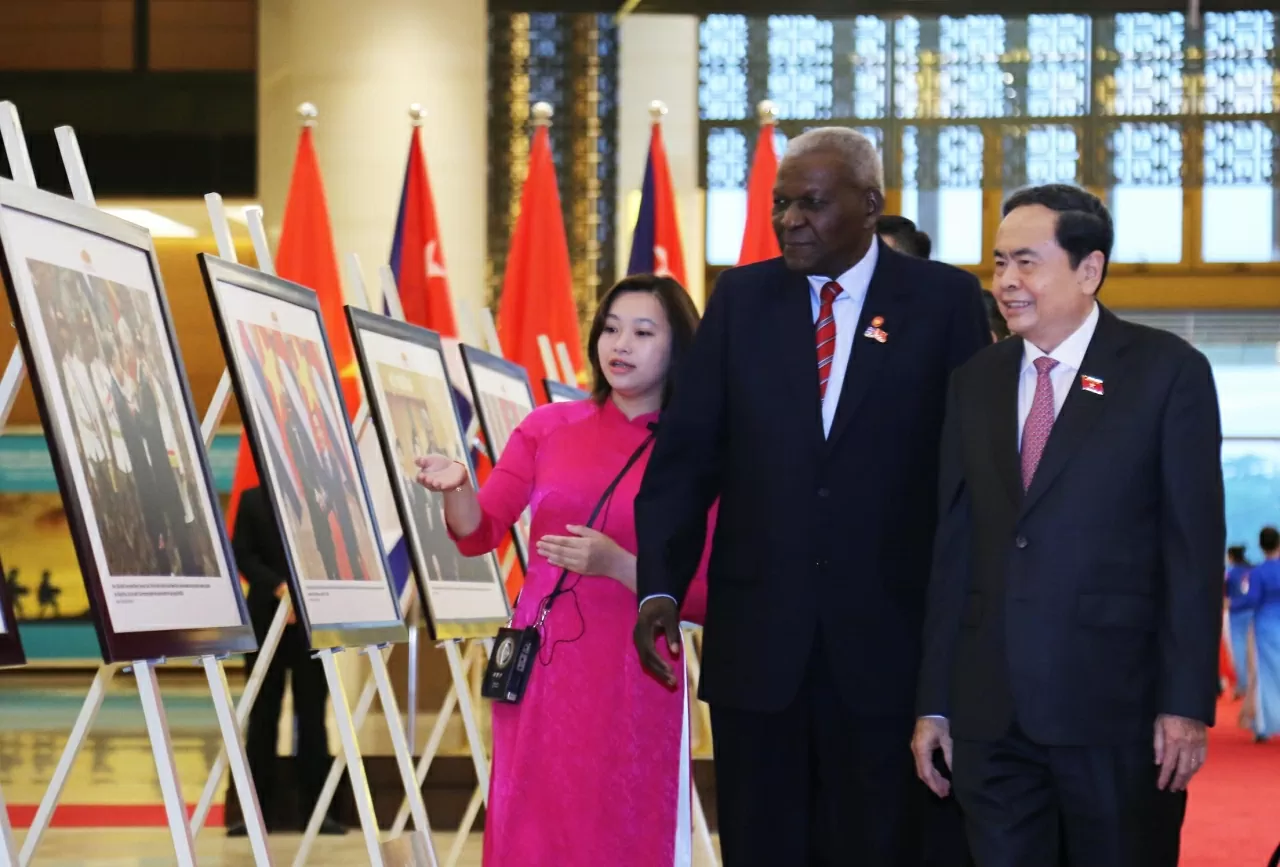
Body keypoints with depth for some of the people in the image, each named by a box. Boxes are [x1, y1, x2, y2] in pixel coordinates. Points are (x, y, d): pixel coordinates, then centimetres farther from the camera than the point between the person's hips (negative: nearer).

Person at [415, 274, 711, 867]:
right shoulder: (548, 428, 7)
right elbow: (479, 534, 3)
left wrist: (618, 566, -18)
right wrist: (455, 488, -18)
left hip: (631, 683, -3)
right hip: (538, 669, 3)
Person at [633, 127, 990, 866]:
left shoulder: (945, 300, 0)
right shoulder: (741, 298, 7)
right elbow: (686, 454, 4)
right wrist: (661, 585, -8)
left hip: (887, 638, -2)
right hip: (757, 636, 2)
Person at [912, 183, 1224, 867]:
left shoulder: (1167, 372, -2)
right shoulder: (975, 383, 12)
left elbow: (1194, 549, -5)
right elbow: (953, 549, 11)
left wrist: (1187, 703, -11)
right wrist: (935, 702, 8)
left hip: (1117, 707, -4)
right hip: (991, 710, 4)